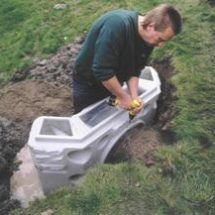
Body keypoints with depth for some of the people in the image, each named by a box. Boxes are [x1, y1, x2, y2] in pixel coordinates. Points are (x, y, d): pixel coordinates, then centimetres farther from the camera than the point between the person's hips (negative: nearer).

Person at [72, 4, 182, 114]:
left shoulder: (148, 39, -12)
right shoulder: (117, 26, -36)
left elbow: (134, 69, -4)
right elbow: (102, 70, -36)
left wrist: (134, 96, -18)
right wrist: (123, 96, -26)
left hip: (112, 84, 6)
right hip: (88, 83, -6)